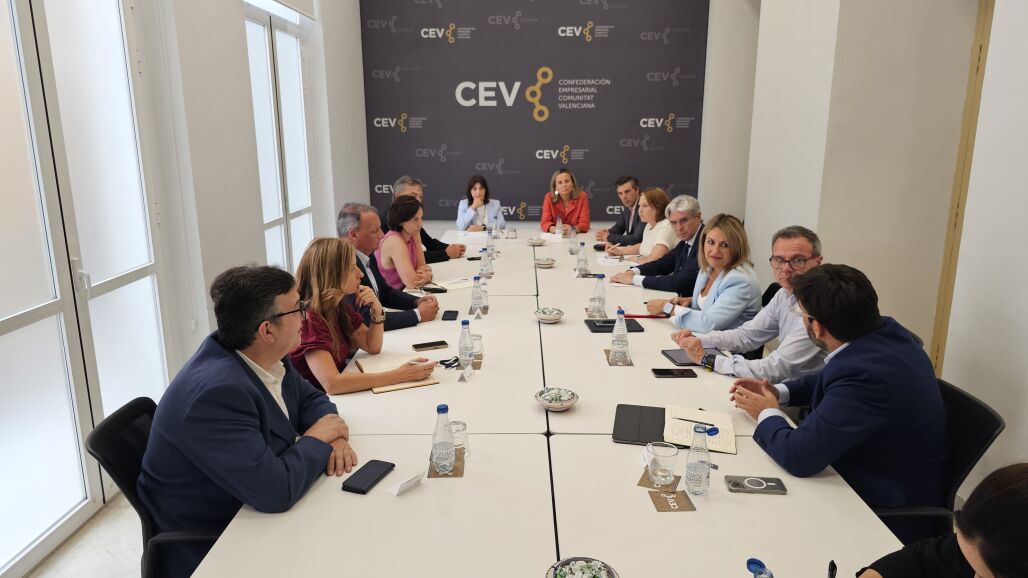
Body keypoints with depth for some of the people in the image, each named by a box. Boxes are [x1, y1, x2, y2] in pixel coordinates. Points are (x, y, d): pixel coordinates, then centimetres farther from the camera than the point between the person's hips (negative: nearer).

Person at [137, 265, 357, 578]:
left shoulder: (264, 355, -7)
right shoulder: (217, 393, -31)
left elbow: (310, 398, 8)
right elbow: (276, 490, -33)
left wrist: (334, 436, -12)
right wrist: (318, 438, -17)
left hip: (252, 513, 7)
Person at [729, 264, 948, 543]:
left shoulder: (865, 375, -35)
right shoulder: (886, 330, -6)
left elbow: (799, 457, -31)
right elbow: (828, 379, 14)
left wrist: (767, 414, -13)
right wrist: (778, 392, 2)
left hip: (888, 513, -8)